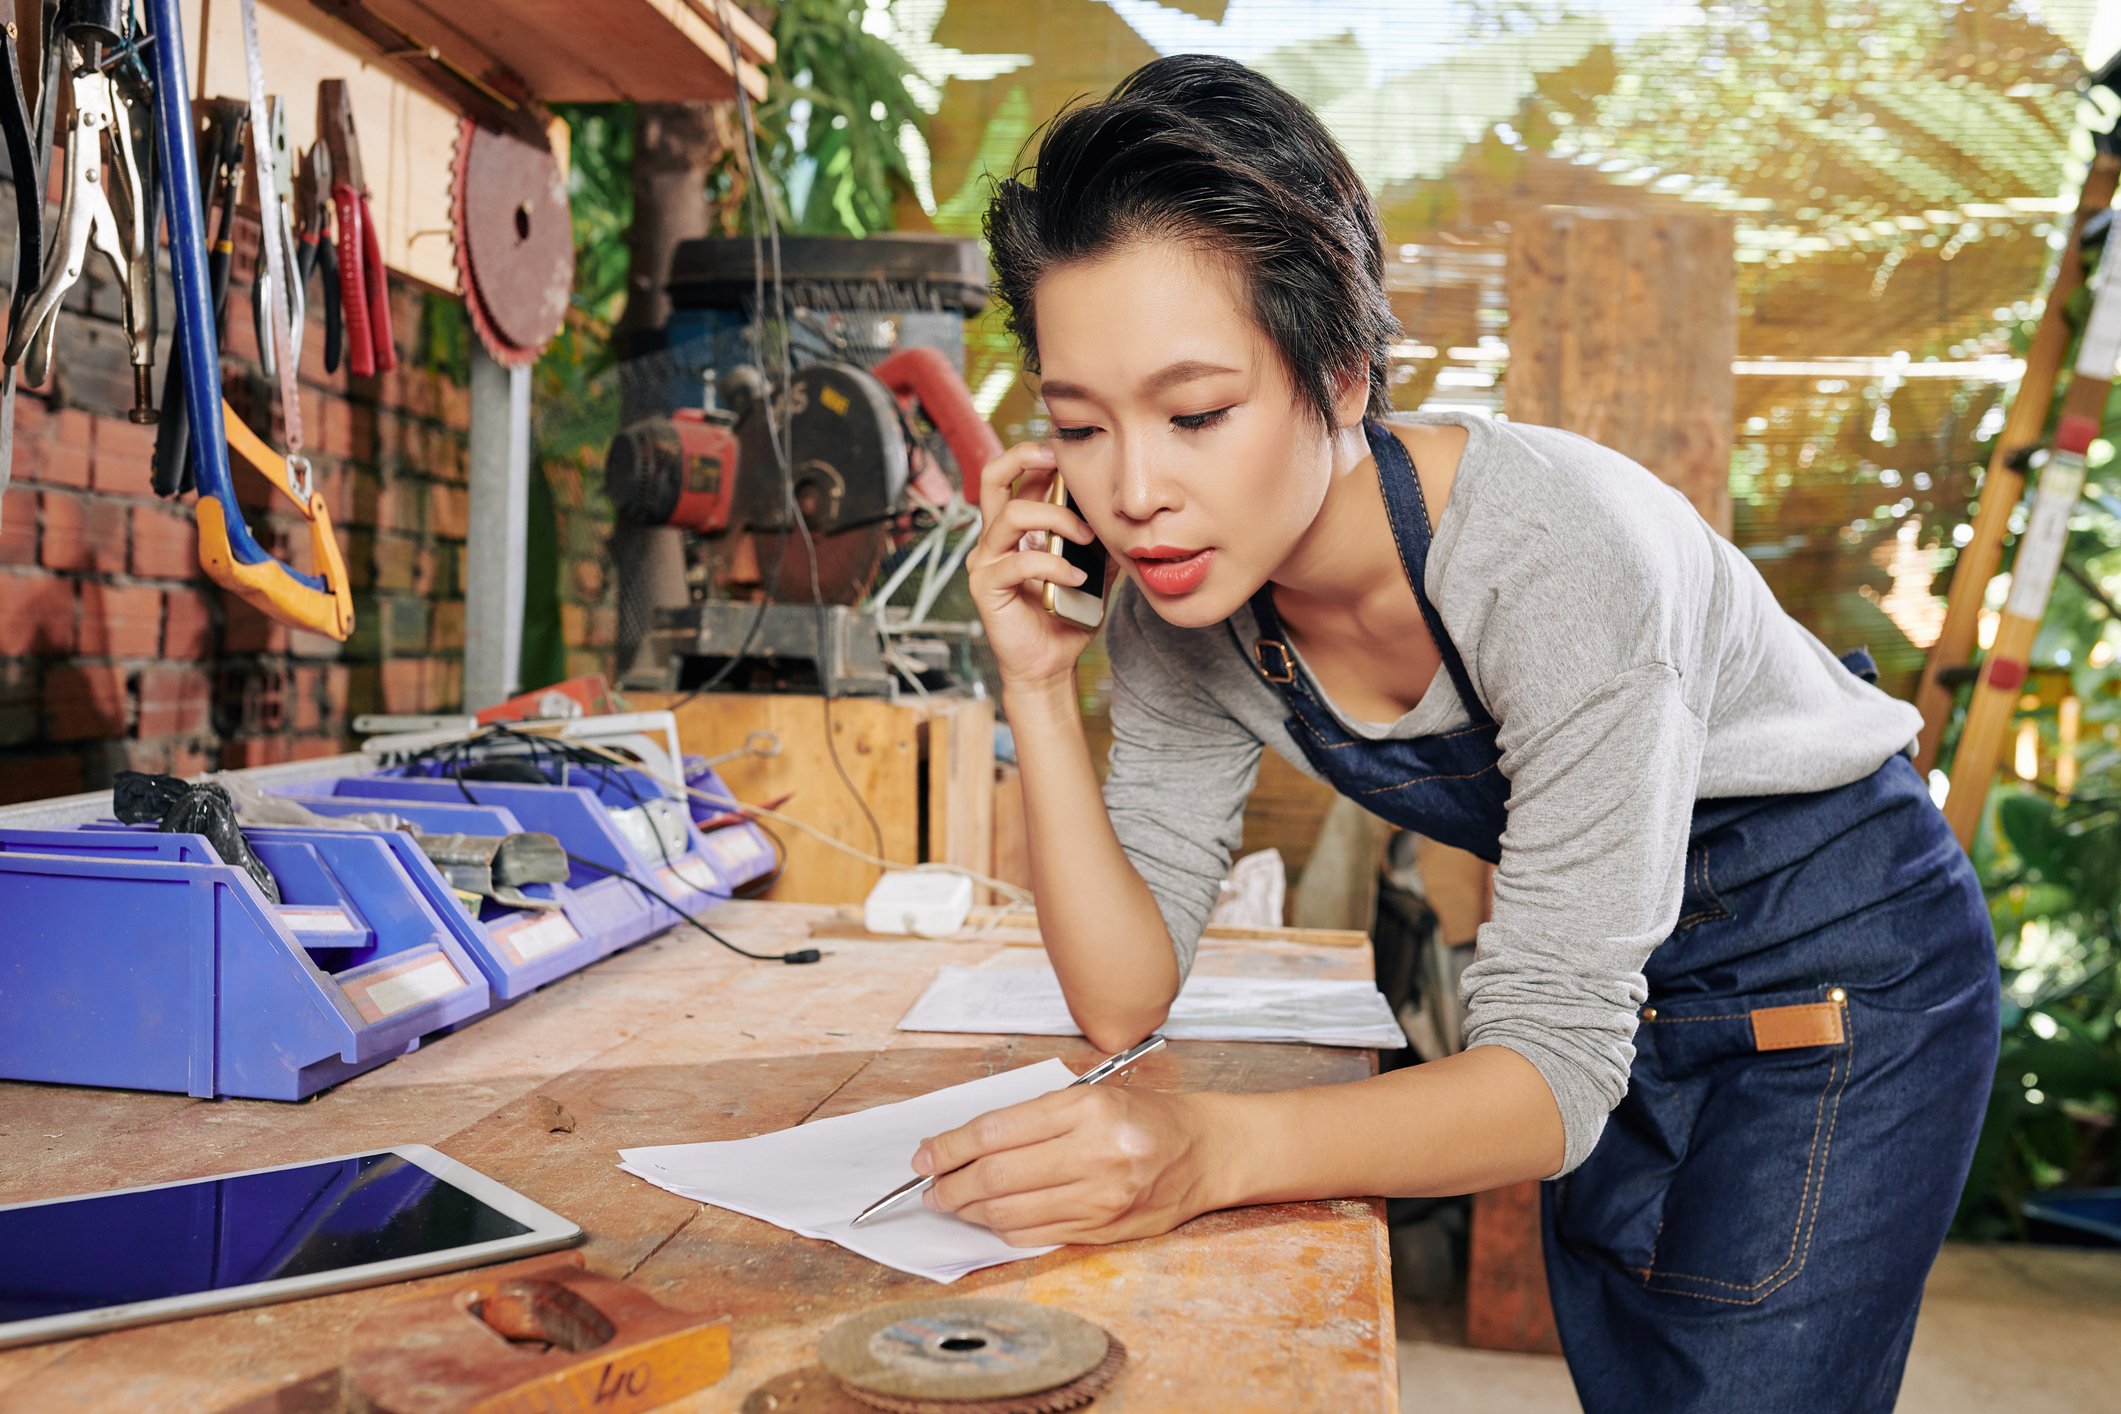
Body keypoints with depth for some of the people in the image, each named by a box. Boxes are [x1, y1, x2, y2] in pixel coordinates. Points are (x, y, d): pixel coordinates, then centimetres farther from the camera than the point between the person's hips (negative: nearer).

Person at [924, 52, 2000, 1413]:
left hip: (1840, 965, -5)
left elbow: (1555, 1067, -33)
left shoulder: (1555, 549, -36)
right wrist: (1041, 685, -25)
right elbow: (1126, 999, -14)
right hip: (1615, 981, 5)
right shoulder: (1181, 588, -17)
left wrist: (1214, 1151, -49)